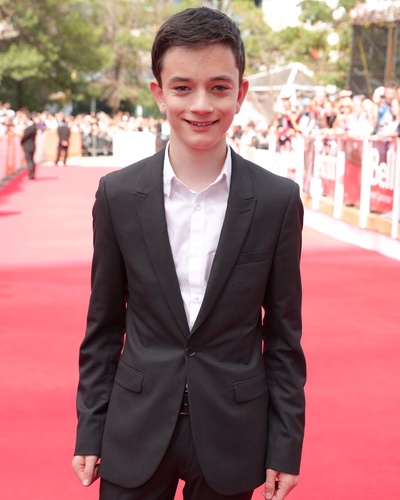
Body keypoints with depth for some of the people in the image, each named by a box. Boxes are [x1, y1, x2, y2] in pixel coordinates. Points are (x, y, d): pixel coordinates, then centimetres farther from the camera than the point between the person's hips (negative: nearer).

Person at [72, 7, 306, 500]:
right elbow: (103, 327, 1)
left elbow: (283, 334, -2)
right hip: (136, 435, 1)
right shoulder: (118, 194, -6)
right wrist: (89, 432, 3)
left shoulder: (279, 200, -7)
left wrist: (286, 445, -1)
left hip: (231, 436, 0)